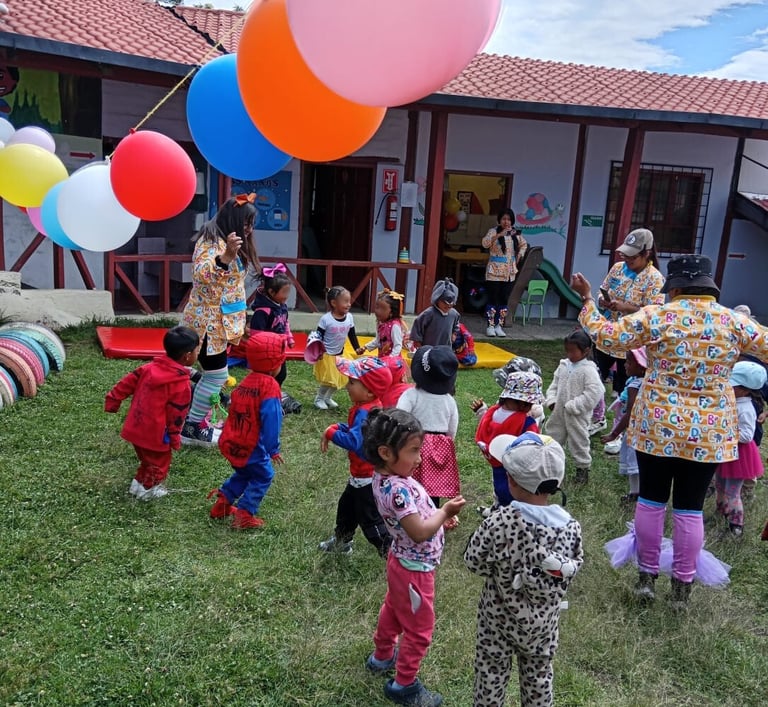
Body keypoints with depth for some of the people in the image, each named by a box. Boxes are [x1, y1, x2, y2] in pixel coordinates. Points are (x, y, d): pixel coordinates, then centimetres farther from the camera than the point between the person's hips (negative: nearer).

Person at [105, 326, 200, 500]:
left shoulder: (151, 367, -2)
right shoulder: (181, 384, -21)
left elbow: (127, 382, 5)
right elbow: (176, 415, -15)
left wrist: (113, 401, 16)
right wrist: (175, 438, -2)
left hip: (135, 428, 7)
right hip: (155, 434, -7)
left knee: (148, 459, 30)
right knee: (158, 462, 19)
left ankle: (138, 483, 44)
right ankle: (147, 489, 32)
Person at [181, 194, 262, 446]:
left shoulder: (226, 241, 14)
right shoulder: (212, 242, -17)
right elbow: (202, 275, -35)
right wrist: (227, 255, -46)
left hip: (218, 321, 10)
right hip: (207, 321, -10)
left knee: (214, 374, 13)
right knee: (216, 375, -5)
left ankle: (196, 421, 23)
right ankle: (192, 427, 6)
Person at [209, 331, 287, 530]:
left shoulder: (246, 381, 7)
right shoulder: (269, 386, -19)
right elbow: (271, 420, -25)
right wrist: (273, 449, -19)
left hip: (230, 444, 8)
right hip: (250, 448, -8)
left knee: (243, 473, 29)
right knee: (263, 477, 11)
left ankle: (222, 503, 32)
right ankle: (244, 515, 8)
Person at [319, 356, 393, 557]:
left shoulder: (365, 413, -31)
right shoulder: (371, 407, 1)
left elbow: (354, 441, -38)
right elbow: (355, 429, 11)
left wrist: (331, 433, -26)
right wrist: (337, 428, -6)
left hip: (366, 475, -11)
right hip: (362, 472, 11)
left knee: (369, 517, 2)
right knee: (347, 506, 28)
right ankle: (341, 541, 47)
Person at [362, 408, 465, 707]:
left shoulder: (387, 476, -6)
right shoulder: (397, 490, -36)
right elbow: (419, 532, -33)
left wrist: (438, 515, -7)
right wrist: (446, 512, -22)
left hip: (403, 561, 9)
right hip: (415, 568, -9)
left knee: (394, 609, 30)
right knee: (419, 628, 11)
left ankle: (382, 656, 52)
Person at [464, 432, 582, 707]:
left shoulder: (498, 524, -30)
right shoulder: (571, 526, -19)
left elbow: (473, 562, -17)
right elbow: (574, 566, -4)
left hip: (499, 617, -2)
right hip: (543, 621, 3)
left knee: (492, 673, 20)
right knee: (538, 675, 25)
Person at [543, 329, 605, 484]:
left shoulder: (589, 370, -19)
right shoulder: (564, 365, 2)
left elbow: (593, 393, -25)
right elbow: (554, 384, 12)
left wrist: (573, 406, -24)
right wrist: (551, 400, -3)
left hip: (577, 416, -6)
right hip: (559, 412, 7)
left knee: (578, 441, 8)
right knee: (553, 436, 17)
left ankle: (583, 468, 25)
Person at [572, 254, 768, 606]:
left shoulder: (657, 316, -9)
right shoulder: (734, 321, -4)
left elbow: (607, 337, -7)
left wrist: (587, 298, 4)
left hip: (658, 426, -1)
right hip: (709, 432, 1)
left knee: (651, 500, 13)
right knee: (690, 507, 9)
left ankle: (647, 577, 23)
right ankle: (682, 586, 20)